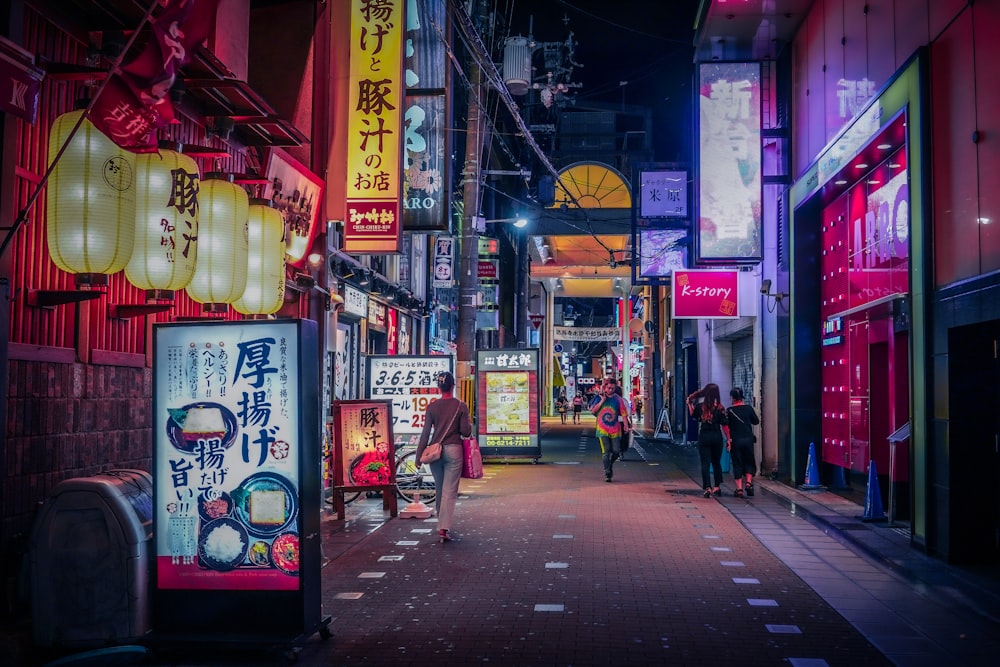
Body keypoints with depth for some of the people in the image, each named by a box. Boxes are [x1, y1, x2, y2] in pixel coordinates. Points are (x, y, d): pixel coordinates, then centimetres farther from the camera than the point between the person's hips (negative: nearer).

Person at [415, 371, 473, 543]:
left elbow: (425, 432, 1)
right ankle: (444, 528, -13)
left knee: (439, 489, 16)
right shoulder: (461, 406, -2)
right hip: (454, 451, -3)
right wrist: (469, 423, 16)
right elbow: (466, 432, -6)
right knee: (450, 491, -3)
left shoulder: (432, 406, 3)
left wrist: (419, 455, 5)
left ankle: (442, 523, 27)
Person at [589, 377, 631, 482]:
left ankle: (610, 465, 30)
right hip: (602, 429, -1)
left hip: (615, 429, 1)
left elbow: (623, 413, 2)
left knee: (616, 451, 0)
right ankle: (607, 473, -5)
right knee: (606, 451, -9)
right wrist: (602, 401, -9)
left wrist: (626, 425, -7)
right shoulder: (599, 397, 4)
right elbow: (593, 410, -1)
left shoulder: (618, 399, 4)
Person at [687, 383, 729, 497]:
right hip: (717, 437, 0)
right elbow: (724, 425, -6)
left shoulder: (700, 407, -3)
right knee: (716, 462, 17)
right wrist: (728, 439, 0)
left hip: (704, 437, 0)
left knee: (705, 463, 0)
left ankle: (707, 488, -12)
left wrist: (689, 404, 29)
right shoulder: (720, 408, -7)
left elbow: (693, 415, 17)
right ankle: (717, 487, 22)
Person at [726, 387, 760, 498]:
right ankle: (749, 482, -3)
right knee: (749, 462, 15)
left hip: (735, 441, -1)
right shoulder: (748, 408, 0)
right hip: (748, 439, 1)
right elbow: (756, 421, 10)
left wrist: (728, 440, 2)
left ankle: (739, 489, -1)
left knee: (737, 464, 4)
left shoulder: (729, 410, -6)